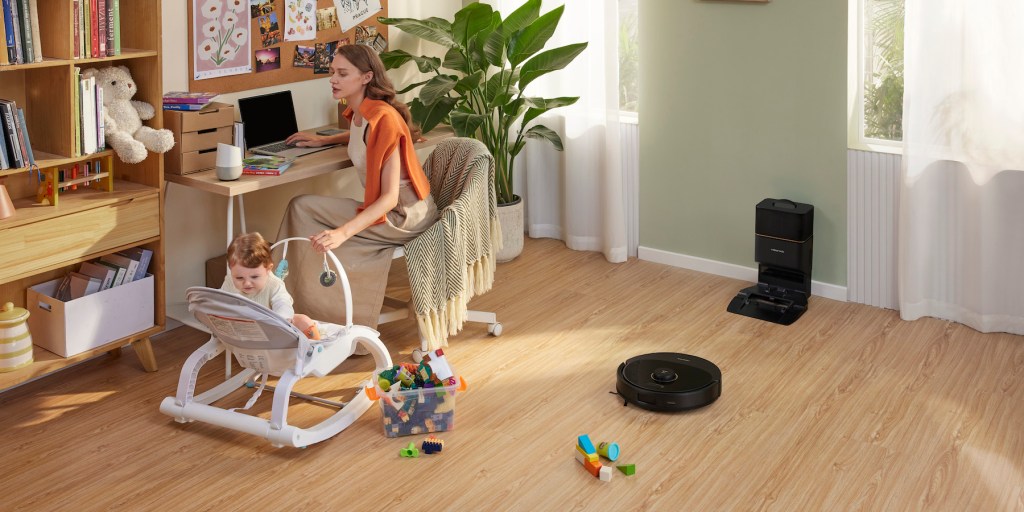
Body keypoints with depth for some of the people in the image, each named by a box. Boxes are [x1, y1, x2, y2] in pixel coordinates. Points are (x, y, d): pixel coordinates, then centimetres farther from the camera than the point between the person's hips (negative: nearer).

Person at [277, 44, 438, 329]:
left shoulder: (383, 119, -22)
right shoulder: (359, 113, 6)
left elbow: (390, 198, -27)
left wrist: (343, 232, -38)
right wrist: (323, 140, 23)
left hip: (406, 215, -9)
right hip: (383, 207, 9)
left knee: (303, 209, -15)